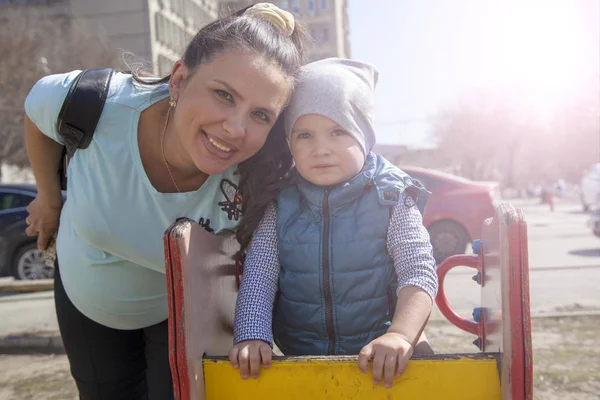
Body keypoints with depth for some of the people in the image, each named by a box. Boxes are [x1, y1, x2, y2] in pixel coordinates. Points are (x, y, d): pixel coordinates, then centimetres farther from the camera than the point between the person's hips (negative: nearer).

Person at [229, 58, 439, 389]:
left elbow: (419, 272, -14)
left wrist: (400, 334, -30)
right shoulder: (279, 204, -1)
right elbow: (258, 277, -5)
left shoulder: (390, 199, -6)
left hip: (377, 358, -1)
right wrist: (251, 337, -20)